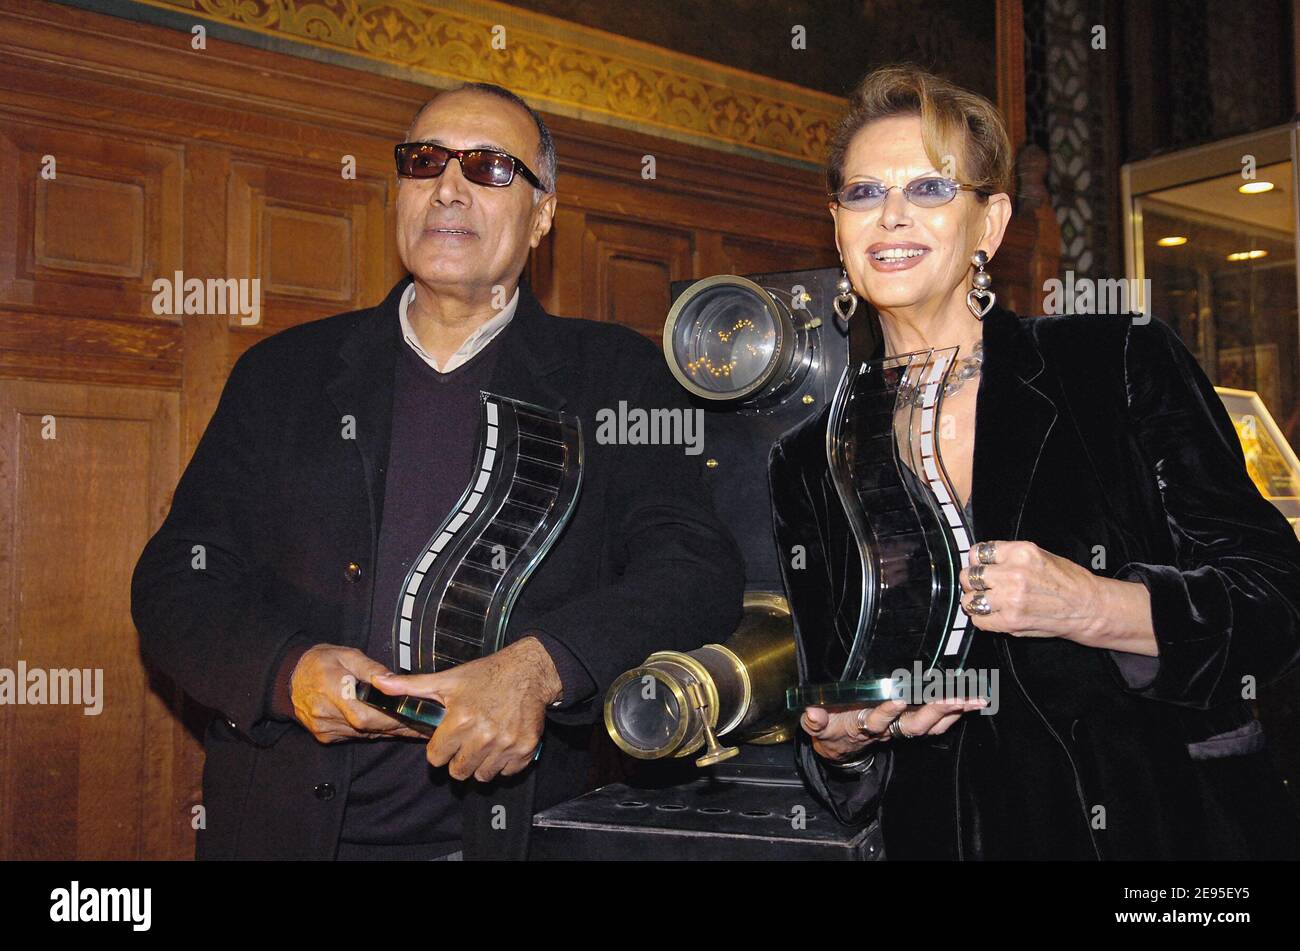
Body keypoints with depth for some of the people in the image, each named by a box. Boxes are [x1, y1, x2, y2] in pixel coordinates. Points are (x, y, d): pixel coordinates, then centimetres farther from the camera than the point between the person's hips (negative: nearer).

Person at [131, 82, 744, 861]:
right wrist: (289, 669, -10)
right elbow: (176, 579, 8)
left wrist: (541, 669, -19)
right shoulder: (286, 373, 10)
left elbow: (701, 571, -4)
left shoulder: (615, 378, 4)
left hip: (516, 828, -2)